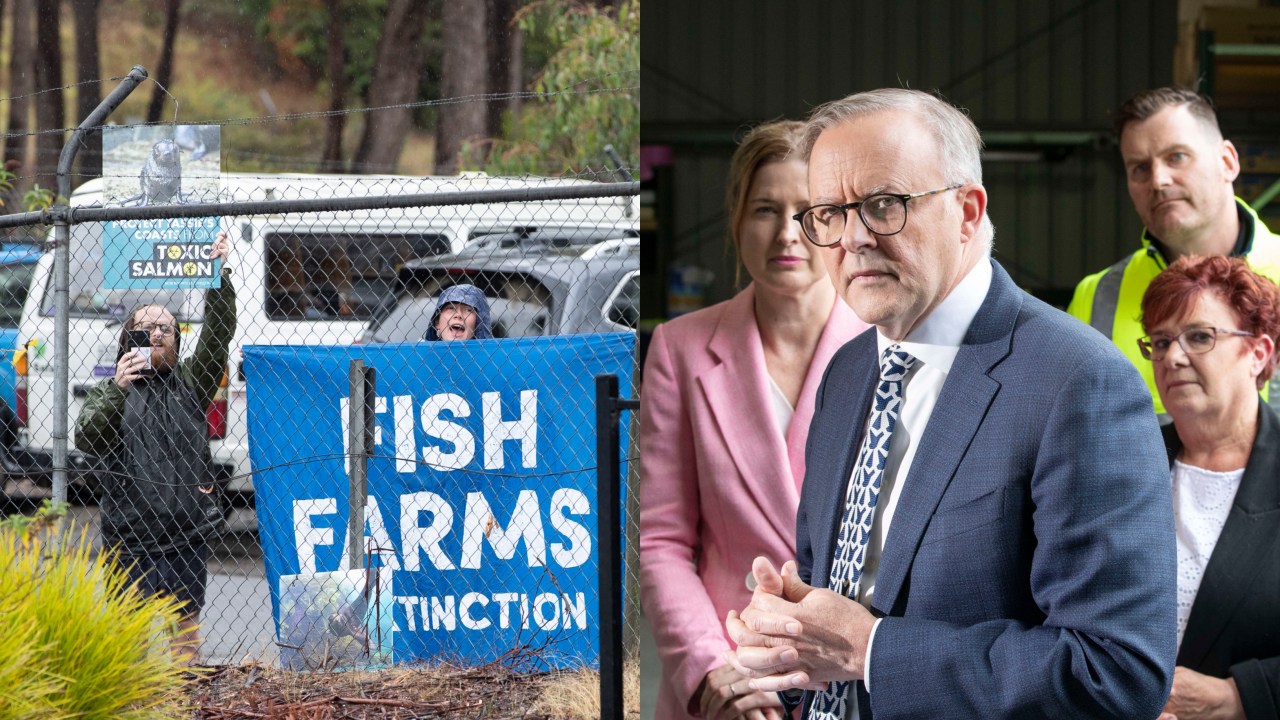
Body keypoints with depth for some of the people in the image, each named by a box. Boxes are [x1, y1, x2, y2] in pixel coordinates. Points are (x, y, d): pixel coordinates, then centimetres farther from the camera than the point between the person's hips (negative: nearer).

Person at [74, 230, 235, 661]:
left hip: (188, 531, 2)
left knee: (187, 623, 4)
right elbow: (86, 439, -8)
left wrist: (219, 276, -13)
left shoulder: (190, 382, 14)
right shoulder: (109, 392, 9)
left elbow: (218, 334, 0)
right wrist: (117, 391, -21)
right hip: (130, 533, -2)